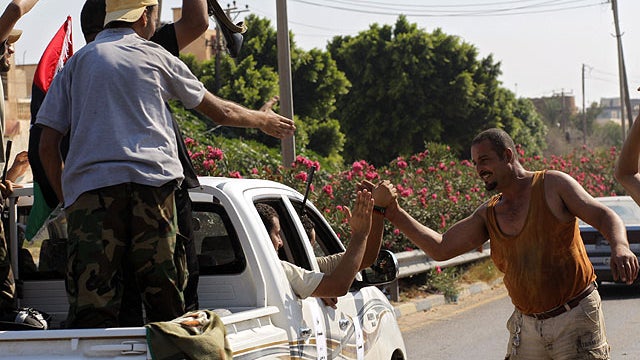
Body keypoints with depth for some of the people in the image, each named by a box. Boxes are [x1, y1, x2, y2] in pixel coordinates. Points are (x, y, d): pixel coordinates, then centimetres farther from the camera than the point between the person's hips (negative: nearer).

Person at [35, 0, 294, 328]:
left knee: (90, 309, -5)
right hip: (150, 182, -1)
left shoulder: (75, 64, 19)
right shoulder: (156, 57, 15)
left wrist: (66, 199, 22)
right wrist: (264, 120, 42)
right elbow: (220, 111, 25)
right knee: (165, 302, 3)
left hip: (87, 185, 1)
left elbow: (48, 146, 13)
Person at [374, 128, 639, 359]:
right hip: (528, 327, 5)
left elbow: (604, 216, -10)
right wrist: (396, 215, -1)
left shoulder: (552, 184, -4)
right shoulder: (488, 215, 9)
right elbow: (440, 249, 8)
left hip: (576, 318, -5)